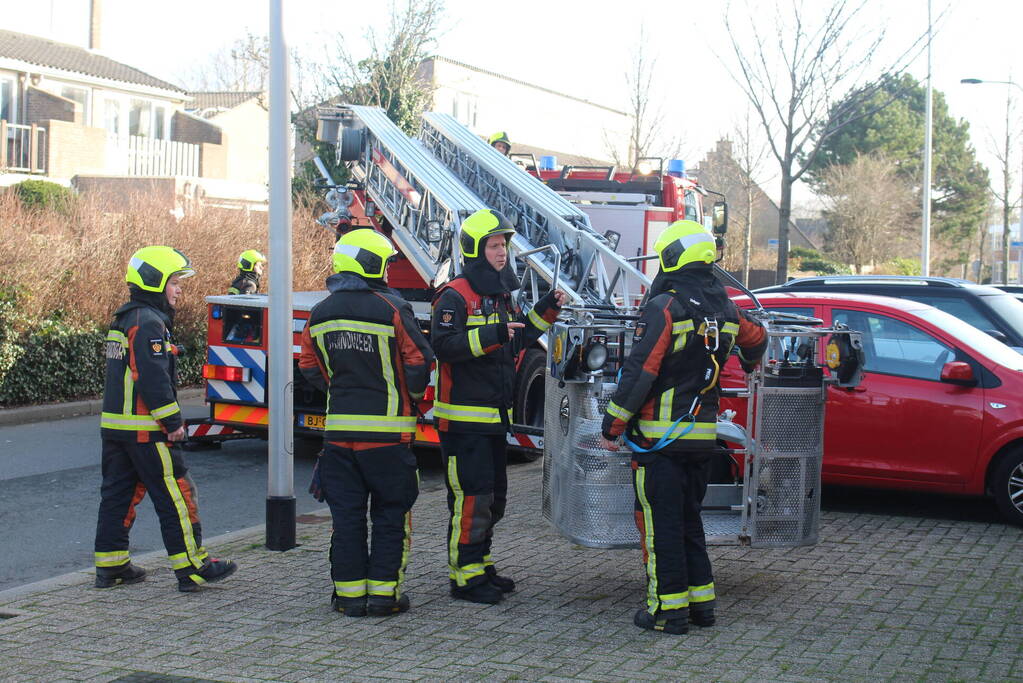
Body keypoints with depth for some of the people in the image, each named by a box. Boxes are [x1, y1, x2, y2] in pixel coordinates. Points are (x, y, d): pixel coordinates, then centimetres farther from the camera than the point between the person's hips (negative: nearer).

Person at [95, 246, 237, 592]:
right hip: (145, 429, -10)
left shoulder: (124, 319, 17)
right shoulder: (149, 323, -15)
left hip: (114, 424, 10)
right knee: (175, 495, -4)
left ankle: (110, 565, 17)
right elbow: (154, 379, -22)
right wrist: (173, 421, -16)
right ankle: (192, 567, -1)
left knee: (118, 493, 13)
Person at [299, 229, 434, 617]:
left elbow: (311, 369, 11)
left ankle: (349, 595, 12)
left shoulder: (320, 314, 5)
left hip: (339, 426, 4)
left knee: (346, 513, 10)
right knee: (390, 513, 7)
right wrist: (413, 396, 9)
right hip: (387, 429, -4)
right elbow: (418, 363, -10)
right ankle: (384, 593, 7)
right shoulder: (391, 309, -11)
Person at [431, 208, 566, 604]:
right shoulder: (456, 296, -13)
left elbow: (516, 341, 25)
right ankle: (465, 577, -2)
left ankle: (480, 567, 27)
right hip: (464, 419, -10)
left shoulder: (500, 296, 16)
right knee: (471, 497, -8)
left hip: (494, 416, 10)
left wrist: (545, 312, 14)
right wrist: (490, 335, -32)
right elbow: (443, 345, -25)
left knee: (493, 497, 16)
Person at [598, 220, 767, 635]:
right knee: (689, 518, 18)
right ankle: (701, 600, 20)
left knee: (660, 522, 1)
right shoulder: (725, 311, 8)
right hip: (703, 436, 7)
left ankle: (668, 609, 3)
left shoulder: (665, 308, -15)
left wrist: (611, 426, -10)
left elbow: (639, 373, -18)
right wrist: (749, 364, 53)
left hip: (660, 435, -7)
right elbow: (757, 339, 29)